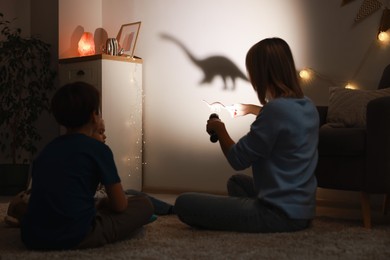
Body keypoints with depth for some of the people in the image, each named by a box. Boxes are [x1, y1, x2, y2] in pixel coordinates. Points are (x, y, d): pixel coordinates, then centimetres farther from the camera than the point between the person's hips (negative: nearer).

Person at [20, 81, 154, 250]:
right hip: (74, 237, -6)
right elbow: (120, 205, 3)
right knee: (144, 205, 8)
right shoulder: (98, 149, -1)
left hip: (33, 237, 6)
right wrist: (104, 204, 27)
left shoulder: (47, 149, 16)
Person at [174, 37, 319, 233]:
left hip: (281, 213, -9)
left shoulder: (276, 108, -24)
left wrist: (219, 129, 3)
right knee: (236, 181, 36)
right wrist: (251, 109, 38)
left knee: (184, 203, -8)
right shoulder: (308, 106, 4)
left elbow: (238, 160, -14)